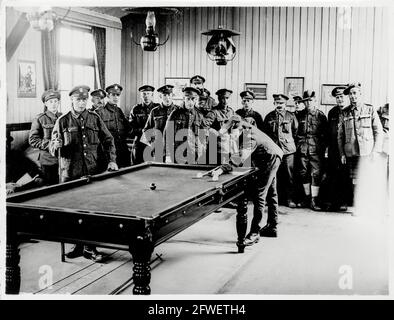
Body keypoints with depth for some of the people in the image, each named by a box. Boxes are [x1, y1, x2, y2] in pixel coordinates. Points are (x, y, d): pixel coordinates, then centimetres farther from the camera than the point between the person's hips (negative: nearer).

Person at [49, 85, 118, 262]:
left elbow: (108, 140, 15)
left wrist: (111, 160, 4)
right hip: (70, 174, -1)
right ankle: (78, 244, 18)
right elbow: (53, 150, 4)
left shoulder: (95, 118, 7)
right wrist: (56, 145, -19)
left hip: (92, 173, 1)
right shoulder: (63, 121, 2)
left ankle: (90, 247, 11)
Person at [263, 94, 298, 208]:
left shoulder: (291, 116, 4)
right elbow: (265, 133, 17)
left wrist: (289, 141, 10)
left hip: (288, 149, -1)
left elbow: (296, 132, 12)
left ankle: (290, 199, 8)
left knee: (289, 175, 0)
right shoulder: (269, 117, 8)